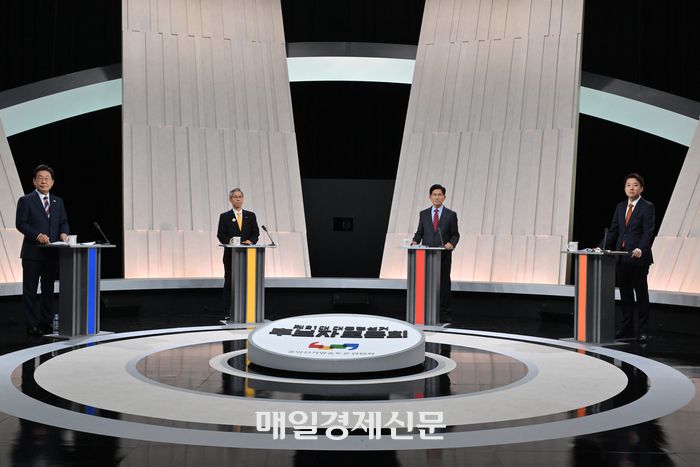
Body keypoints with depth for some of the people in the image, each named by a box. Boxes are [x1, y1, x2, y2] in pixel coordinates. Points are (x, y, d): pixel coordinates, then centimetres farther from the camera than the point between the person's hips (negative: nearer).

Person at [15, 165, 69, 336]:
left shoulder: (58, 202, 14)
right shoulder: (26, 201, -1)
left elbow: (64, 222, 13)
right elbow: (20, 223, -8)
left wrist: (63, 233, -9)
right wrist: (37, 235, -21)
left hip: (52, 253, 5)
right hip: (32, 252, -5)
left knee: (49, 290, 10)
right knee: (30, 290, -1)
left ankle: (46, 322, 18)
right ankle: (32, 325, 3)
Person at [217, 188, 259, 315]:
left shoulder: (250, 216, 12)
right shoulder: (225, 216, 6)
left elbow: (255, 233, 8)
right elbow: (220, 234, -1)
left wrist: (251, 241, -13)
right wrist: (229, 241, -19)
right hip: (230, 254, -2)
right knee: (229, 282, 0)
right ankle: (228, 311, 3)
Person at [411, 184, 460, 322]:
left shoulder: (451, 215, 5)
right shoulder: (423, 214, 12)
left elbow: (455, 234, 5)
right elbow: (420, 232, 13)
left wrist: (451, 243, -15)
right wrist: (415, 241, -6)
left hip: (444, 255, -1)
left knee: (444, 284, 1)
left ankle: (445, 314, 6)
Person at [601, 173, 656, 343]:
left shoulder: (647, 208, -4)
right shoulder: (620, 207, 14)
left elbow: (648, 232, -13)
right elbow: (613, 230, 14)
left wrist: (640, 249, -28)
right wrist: (604, 249, 2)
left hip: (638, 257, -6)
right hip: (621, 257, 6)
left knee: (641, 294, 2)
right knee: (625, 294, 10)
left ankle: (641, 330, 7)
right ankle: (626, 328, 16)